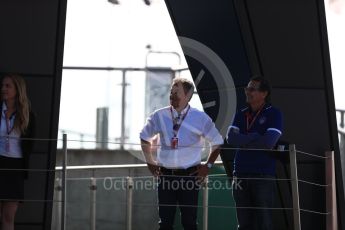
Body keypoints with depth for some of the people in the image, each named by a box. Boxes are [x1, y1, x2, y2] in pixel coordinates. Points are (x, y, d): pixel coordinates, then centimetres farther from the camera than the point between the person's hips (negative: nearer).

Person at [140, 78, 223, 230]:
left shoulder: (200, 119, -2)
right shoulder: (159, 116, 3)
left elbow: (217, 142, 10)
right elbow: (144, 137, 20)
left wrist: (208, 165, 4)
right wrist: (150, 162, 14)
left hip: (189, 176, -2)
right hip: (165, 175, 2)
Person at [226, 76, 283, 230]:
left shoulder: (273, 114, -1)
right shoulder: (241, 115, 14)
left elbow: (268, 142, -14)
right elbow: (231, 138, -1)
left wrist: (243, 140, -4)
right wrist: (254, 138, -9)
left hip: (264, 176, -5)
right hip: (241, 174, 5)